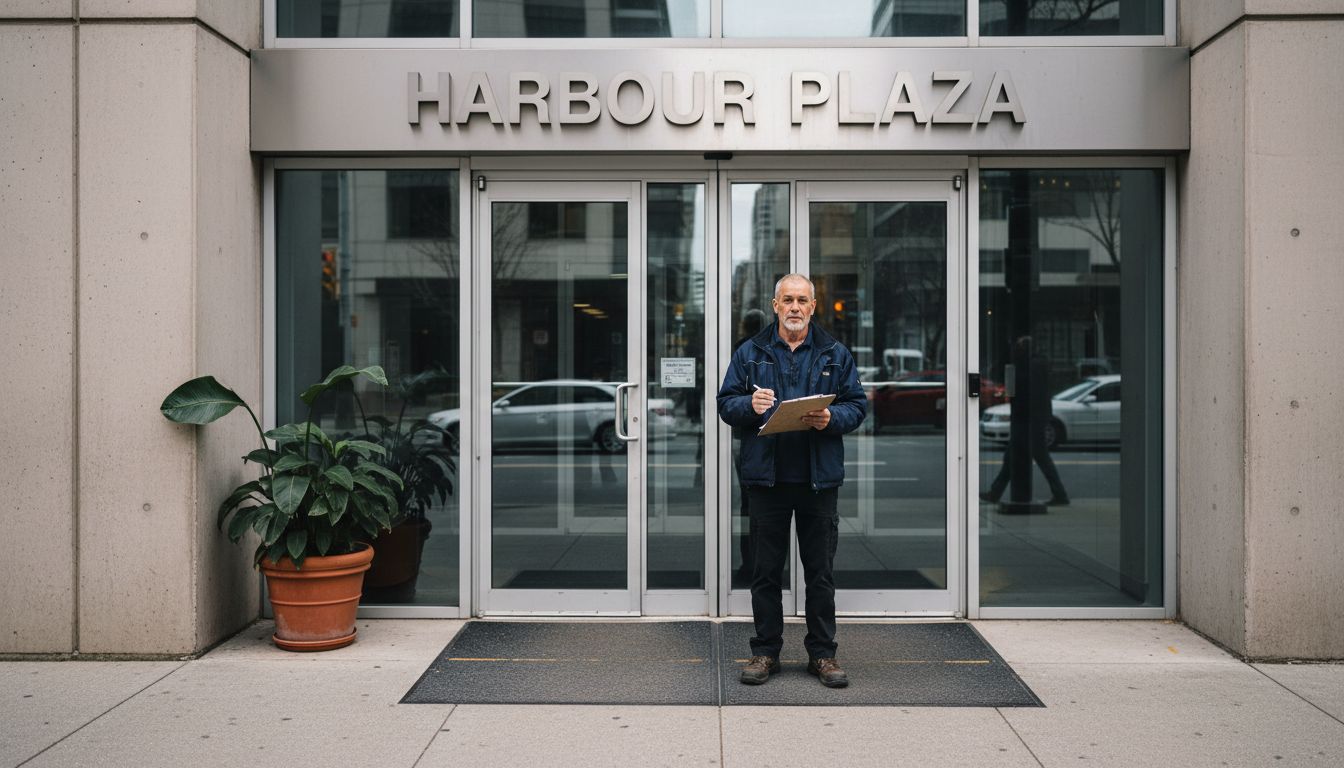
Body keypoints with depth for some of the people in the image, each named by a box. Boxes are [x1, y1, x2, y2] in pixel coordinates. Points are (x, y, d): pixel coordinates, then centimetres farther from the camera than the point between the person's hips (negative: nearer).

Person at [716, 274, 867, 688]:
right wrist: (750, 406, -15)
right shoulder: (750, 353, 8)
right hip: (766, 476, 0)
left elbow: (857, 405, 6)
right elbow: (726, 404, 6)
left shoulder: (835, 355, 9)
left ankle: (823, 653, 18)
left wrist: (832, 418, -14)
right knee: (766, 571, 7)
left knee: (820, 571, 6)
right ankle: (765, 651, 18)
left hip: (819, 478, 0)